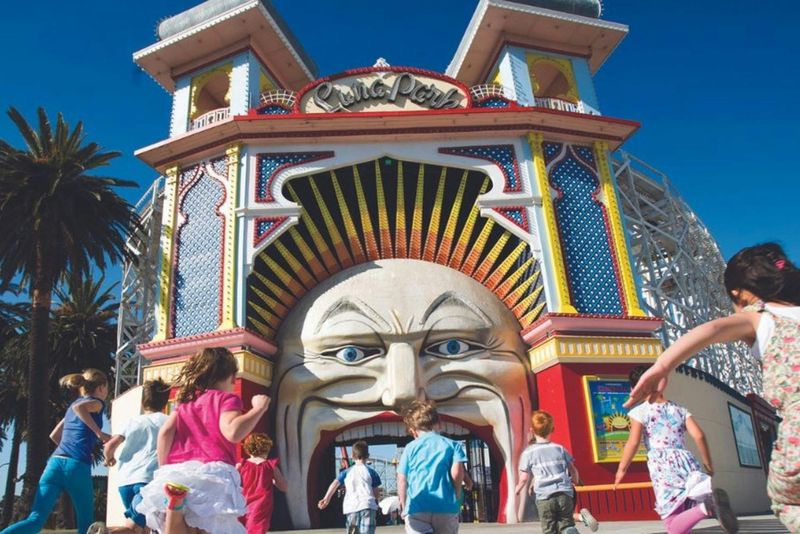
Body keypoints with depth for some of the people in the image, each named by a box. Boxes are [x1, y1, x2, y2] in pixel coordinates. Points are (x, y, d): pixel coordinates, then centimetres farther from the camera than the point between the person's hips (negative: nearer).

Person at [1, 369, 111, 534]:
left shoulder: (71, 407, 28)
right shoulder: (97, 403, 4)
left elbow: (54, 436, 33)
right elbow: (79, 407, -19)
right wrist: (99, 433, -16)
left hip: (56, 462, 6)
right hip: (77, 467, -6)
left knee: (35, 521, -2)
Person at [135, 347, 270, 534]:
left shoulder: (186, 401, 21)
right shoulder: (226, 399, 4)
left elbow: (165, 432, 11)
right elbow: (234, 432, -14)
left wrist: (164, 470, 15)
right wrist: (258, 408, -3)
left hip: (178, 473, 5)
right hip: (212, 473, -5)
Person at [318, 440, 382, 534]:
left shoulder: (347, 472, 17)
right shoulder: (370, 471, 10)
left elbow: (335, 484, 1)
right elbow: (376, 493, 9)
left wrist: (326, 498, -7)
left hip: (351, 507, 3)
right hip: (367, 505, -3)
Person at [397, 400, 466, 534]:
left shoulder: (411, 447, 9)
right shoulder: (452, 445, 8)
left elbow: (401, 480, 7)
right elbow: (457, 472, -5)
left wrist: (404, 505, 19)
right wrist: (456, 497, 9)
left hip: (417, 508, -1)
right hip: (446, 507, 1)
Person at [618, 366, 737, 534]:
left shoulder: (640, 411, 3)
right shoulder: (679, 409, 17)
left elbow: (633, 442, -8)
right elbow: (699, 436, 7)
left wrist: (622, 469, 2)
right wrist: (708, 465, 17)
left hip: (662, 465, -5)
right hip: (686, 461, 5)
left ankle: (707, 506, -33)